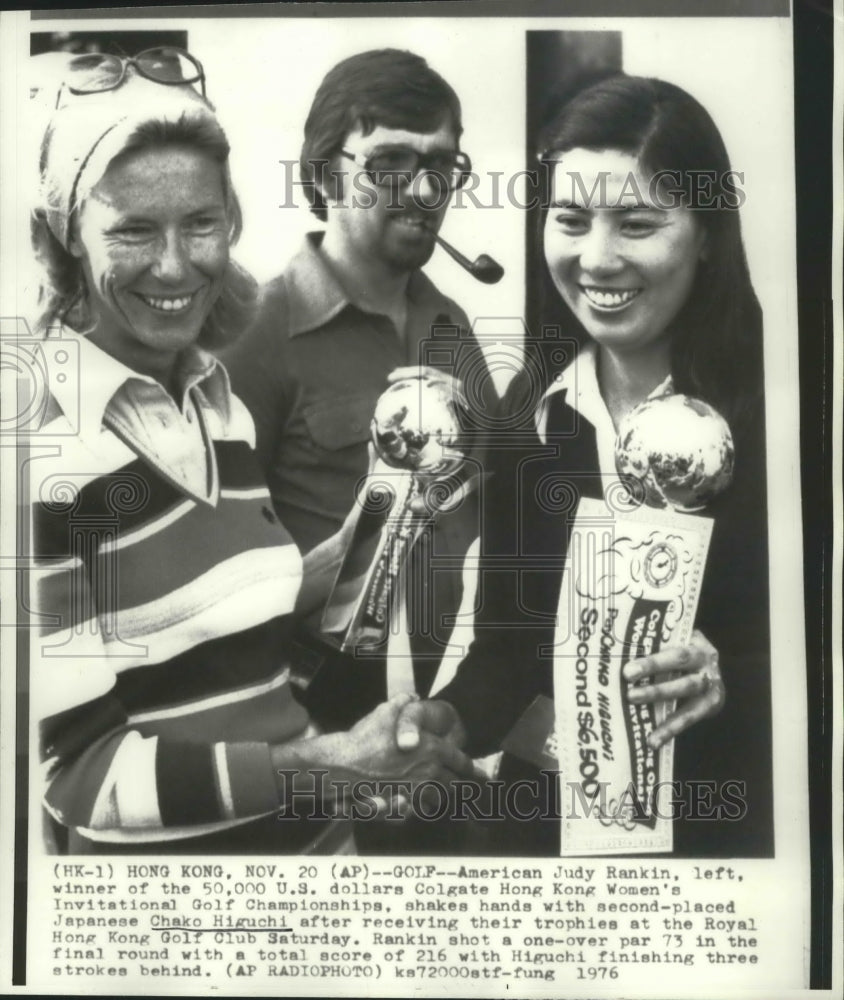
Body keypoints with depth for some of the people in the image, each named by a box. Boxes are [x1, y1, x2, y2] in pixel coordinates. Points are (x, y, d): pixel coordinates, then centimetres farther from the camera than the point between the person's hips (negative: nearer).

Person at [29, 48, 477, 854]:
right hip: (160, 846, -5)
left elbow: (248, 637, 6)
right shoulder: (45, 450, -20)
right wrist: (323, 763, -26)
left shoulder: (223, 404, -2)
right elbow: (76, 767, -19)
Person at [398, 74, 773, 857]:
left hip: (739, 822, -3)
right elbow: (508, 634, -2)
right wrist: (451, 718, -18)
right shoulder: (528, 410, -4)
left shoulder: (768, 405, -17)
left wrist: (731, 684, -29)